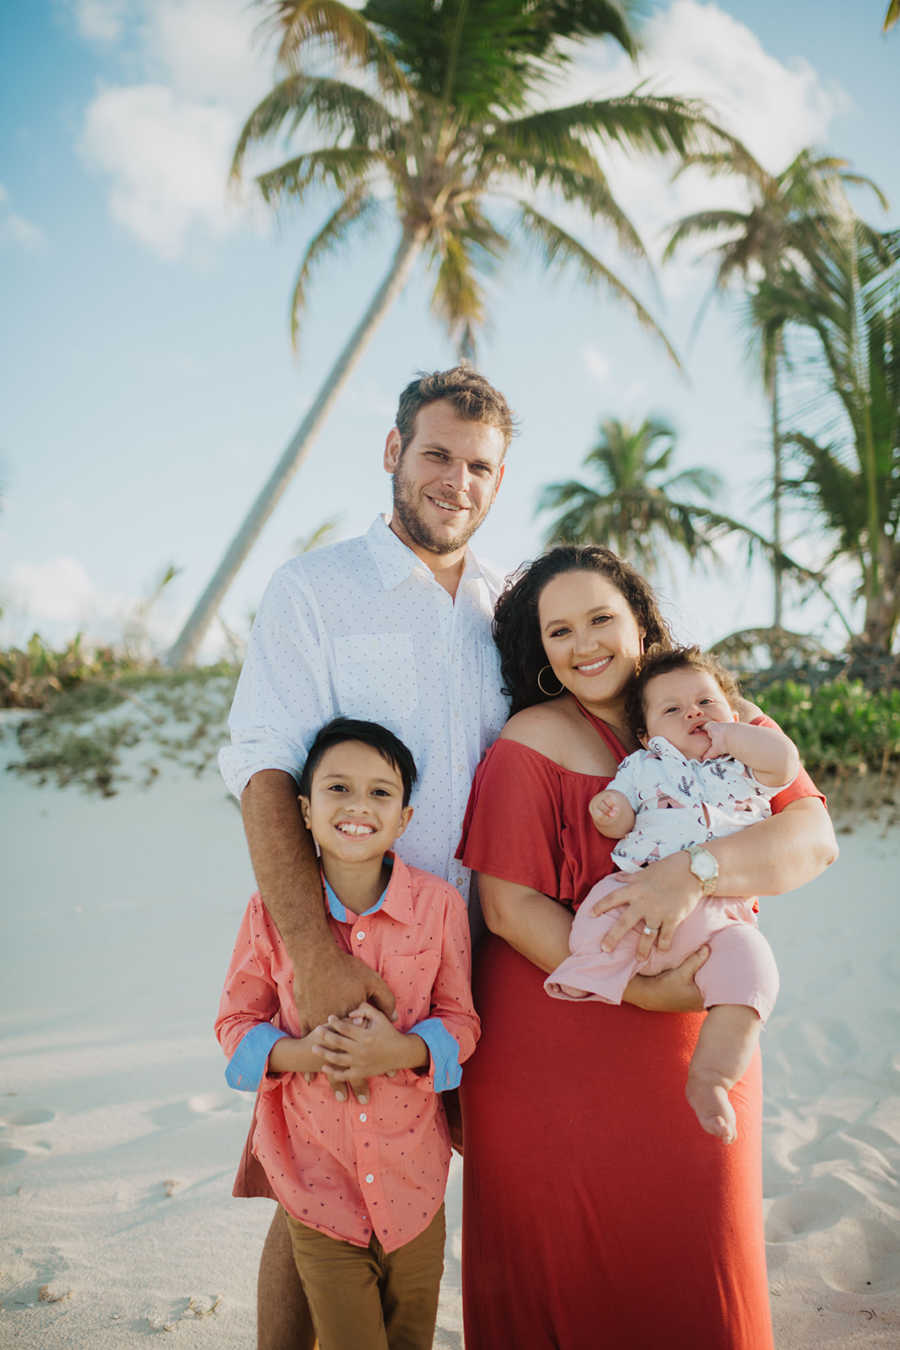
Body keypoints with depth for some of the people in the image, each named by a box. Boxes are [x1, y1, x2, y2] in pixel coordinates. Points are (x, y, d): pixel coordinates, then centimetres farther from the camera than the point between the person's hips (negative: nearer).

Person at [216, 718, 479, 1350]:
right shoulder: (273, 910, -8)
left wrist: (401, 1050, -21)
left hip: (411, 1171, 1)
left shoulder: (439, 905, -8)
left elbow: (461, 1020, -1)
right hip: (316, 1174, -1)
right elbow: (237, 1021, 0)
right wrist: (300, 1052, -20)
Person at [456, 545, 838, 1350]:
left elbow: (815, 837, -9)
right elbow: (508, 906, -12)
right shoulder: (535, 741, -6)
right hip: (554, 1053, -2)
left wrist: (694, 870, -27)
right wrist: (634, 987, -21)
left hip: (697, 1044, 3)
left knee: (695, 1266, 10)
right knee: (561, 1268, 9)